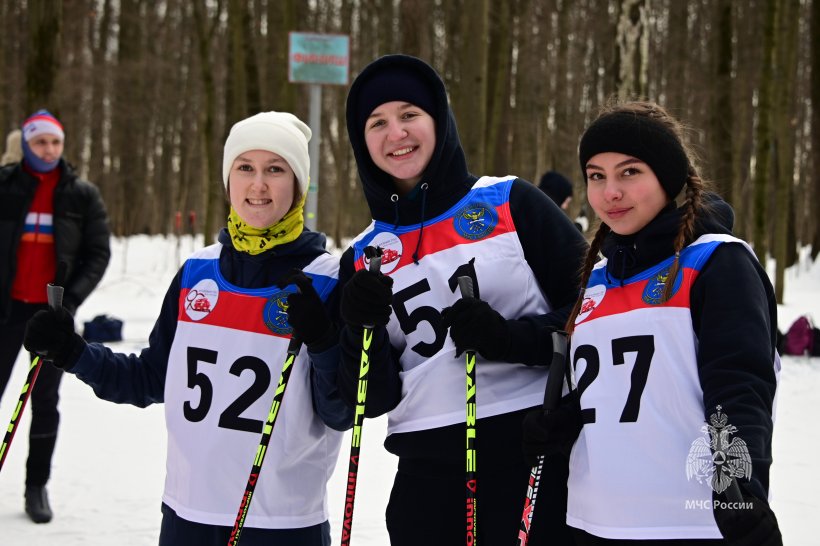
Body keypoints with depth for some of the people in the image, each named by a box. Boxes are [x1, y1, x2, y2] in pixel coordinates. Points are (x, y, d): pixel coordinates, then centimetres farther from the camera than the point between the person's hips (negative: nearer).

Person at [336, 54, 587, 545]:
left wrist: (511, 339, -16)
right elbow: (372, 398, 9)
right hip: (427, 475, 3)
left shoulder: (512, 203, 2)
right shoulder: (364, 258, 11)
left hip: (534, 461, -3)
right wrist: (363, 333, -9)